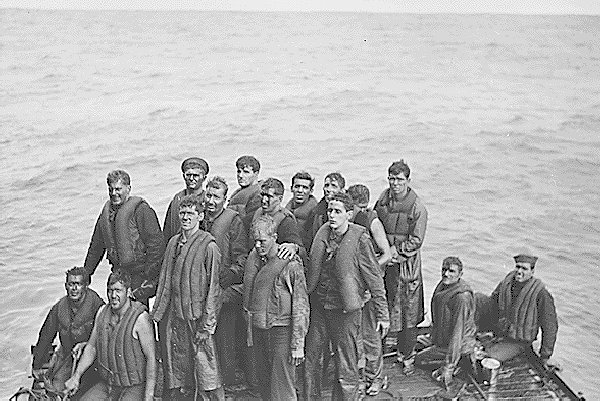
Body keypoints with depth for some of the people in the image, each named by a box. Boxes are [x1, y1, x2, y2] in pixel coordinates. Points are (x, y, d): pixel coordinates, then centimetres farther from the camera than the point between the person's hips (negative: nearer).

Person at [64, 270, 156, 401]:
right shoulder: (102, 313, 1)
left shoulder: (140, 318, -19)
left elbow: (151, 358, -19)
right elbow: (91, 347, 13)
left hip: (134, 387, -6)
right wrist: (76, 376, 4)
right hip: (107, 385, 6)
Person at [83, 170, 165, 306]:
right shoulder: (107, 210, 11)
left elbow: (157, 244, -15)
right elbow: (96, 246, 21)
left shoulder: (141, 210, -11)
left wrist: (149, 276, -18)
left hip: (139, 274, -6)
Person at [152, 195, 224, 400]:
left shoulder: (208, 246, -10)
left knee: (206, 371, -3)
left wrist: (206, 324, -13)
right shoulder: (173, 242, 10)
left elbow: (214, 287, -11)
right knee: (176, 370, 14)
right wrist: (158, 312, 12)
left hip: (196, 317, -6)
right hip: (173, 317, 6)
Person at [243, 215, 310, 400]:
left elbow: (301, 307, -11)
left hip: (281, 331, -6)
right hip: (258, 330, 6)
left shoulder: (291, 264, -10)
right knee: (265, 385, 12)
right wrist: (250, 334, 9)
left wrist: (298, 344, -13)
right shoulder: (254, 260, 10)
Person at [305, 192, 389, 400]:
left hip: (345, 310, -5)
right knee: (307, 360, 13)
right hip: (318, 305, 5)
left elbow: (375, 279, -9)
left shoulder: (360, 239, -13)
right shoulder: (322, 233, 1)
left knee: (346, 368, 6)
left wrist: (382, 314, -7)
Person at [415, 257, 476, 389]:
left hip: (459, 345, -10)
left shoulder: (462, 297, -30)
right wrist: (433, 337, 26)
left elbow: (457, 332, -29)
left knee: (419, 359, -10)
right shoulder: (443, 285, -1)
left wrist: (449, 366, -26)